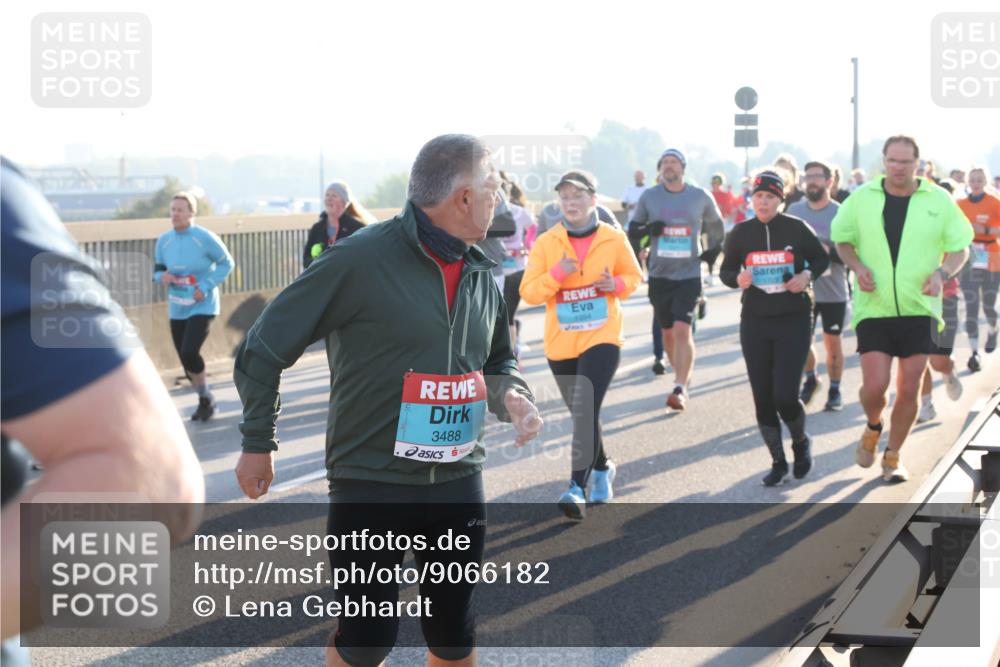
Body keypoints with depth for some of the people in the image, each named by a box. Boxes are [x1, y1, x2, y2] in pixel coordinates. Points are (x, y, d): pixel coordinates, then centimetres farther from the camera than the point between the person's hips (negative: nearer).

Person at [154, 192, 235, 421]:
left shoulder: (205, 238, -13)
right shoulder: (164, 240, 0)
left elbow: (226, 263, -5)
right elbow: (157, 269, 12)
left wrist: (205, 287, -15)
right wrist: (162, 276, -13)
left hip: (202, 306, -5)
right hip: (177, 308, 5)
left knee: (189, 353, -19)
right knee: (186, 359, 8)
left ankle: (206, 397, 6)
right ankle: (205, 401, 30)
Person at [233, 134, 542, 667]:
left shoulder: (481, 274, 6)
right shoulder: (362, 259, -15)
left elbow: (497, 361, 23)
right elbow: (264, 347, -8)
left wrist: (510, 395, -1)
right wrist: (257, 444, -3)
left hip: (459, 483, 6)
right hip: (369, 484, -6)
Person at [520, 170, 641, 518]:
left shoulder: (613, 239, -2)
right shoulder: (546, 243, -2)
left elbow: (633, 276, 12)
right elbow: (528, 292, -4)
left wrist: (616, 284, -10)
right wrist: (556, 274, -21)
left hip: (602, 339, -2)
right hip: (560, 343, 3)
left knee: (585, 410, -19)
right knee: (582, 413, 15)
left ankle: (578, 488, -20)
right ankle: (602, 468, 40)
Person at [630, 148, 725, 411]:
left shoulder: (701, 197, 1)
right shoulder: (649, 197, 2)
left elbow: (716, 227, 17)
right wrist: (647, 229, -11)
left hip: (689, 275, -2)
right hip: (659, 274, 3)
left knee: (683, 330, -16)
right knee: (667, 332, 11)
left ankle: (680, 389, -17)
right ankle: (683, 376, 31)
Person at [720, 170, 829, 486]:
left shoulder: (797, 228, -5)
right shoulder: (741, 232, 0)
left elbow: (822, 258, 9)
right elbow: (725, 270, 9)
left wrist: (807, 275, -11)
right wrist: (738, 279, -13)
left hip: (794, 320, -3)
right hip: (755, 321, 3)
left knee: (785, 397, -10)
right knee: (763, 398, 3)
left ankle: (801, 443, 22)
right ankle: (778, 461, 21)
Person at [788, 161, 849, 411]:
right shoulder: (794, 210, 3)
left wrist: (830, 251, -24)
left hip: (833, 291, -3)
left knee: (832, 342, 8)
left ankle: (835, 390, 23)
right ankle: (811, 379, 34)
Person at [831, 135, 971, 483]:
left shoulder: (938, 200, 0)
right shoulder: (862, 197, 1)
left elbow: (960, 247, 6)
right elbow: (842, 239, 12)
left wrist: (942, 272, -15)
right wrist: (857, 267, -7)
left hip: (919, 310, 1)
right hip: (873, 308, 0)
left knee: (909, 390, 3)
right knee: (874, 386, -10)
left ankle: (893, 457, 22)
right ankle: (873, 427, 24)